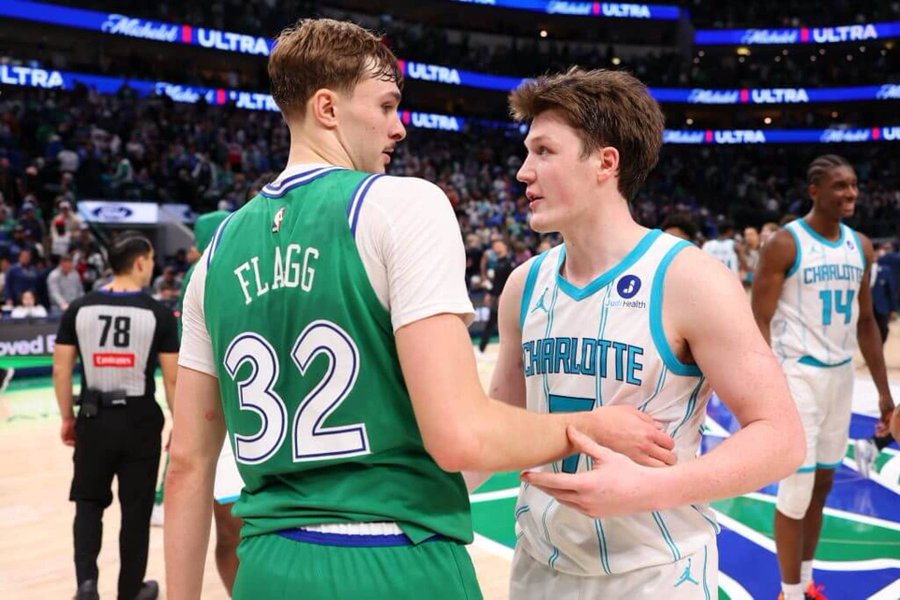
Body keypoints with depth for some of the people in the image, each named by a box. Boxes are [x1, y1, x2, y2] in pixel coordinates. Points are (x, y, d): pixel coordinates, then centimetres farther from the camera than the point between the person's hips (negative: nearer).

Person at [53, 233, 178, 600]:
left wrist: (67, 418, 13)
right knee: (136, 510, 12)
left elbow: (60, 370, 1)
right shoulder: (158, 313, -8)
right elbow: (172, 378, -7)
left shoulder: (79, 309, 0)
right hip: (140, 421, -2)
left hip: (94, 419, 2)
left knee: (89, 502, 20)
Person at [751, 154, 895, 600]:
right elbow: (759, 322, -14)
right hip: (798, 374, -7)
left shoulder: (861, 246, 8)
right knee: (798, 488, -3)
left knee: (823, 482, 14)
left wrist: (883, 391, 13)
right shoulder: (784, 244, -12)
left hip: (841, 373, 7)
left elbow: (865, 321, 14)